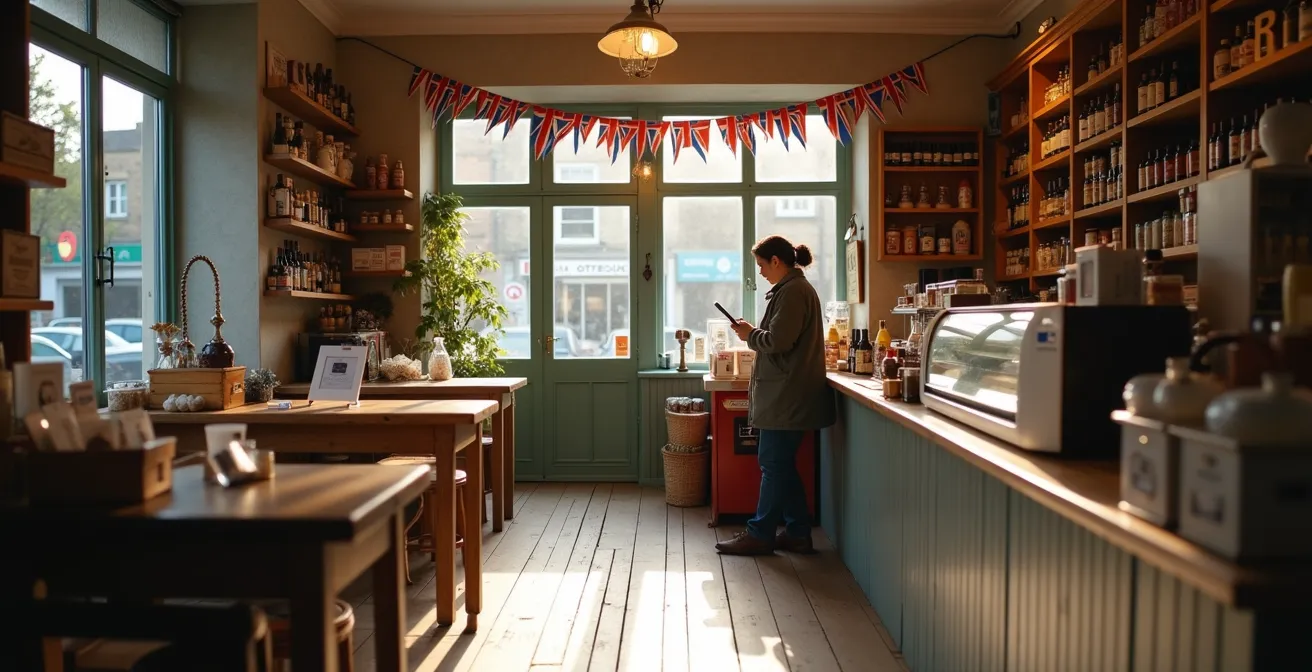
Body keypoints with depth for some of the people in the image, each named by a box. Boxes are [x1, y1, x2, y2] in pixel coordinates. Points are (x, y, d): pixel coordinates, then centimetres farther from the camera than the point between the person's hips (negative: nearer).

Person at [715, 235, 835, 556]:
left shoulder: (792, 292, -15)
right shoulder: (796, 288, 18)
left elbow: (778, 341, -22)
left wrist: (750, 334, -5)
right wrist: (754, 333, 11)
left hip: (786, 395, -10)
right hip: (787, 394, 10)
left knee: (775, 464, -2)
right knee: (781, 464, 14)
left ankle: (760, 535, 9)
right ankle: (798, 533, 21)